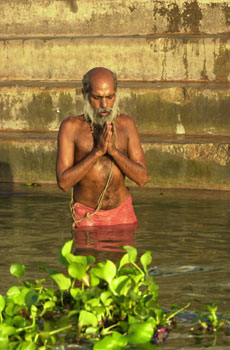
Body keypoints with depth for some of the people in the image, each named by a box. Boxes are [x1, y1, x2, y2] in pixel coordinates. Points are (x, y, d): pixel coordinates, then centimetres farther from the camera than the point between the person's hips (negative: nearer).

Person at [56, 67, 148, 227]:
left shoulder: (126, 124, 0)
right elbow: (63, 182, -16)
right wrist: (97, 151, -25)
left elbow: (142, 178, -7)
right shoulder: (71, 127, -9)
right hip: (87, 217, -2)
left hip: (122, 213, 2)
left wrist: (113, 150, -21)